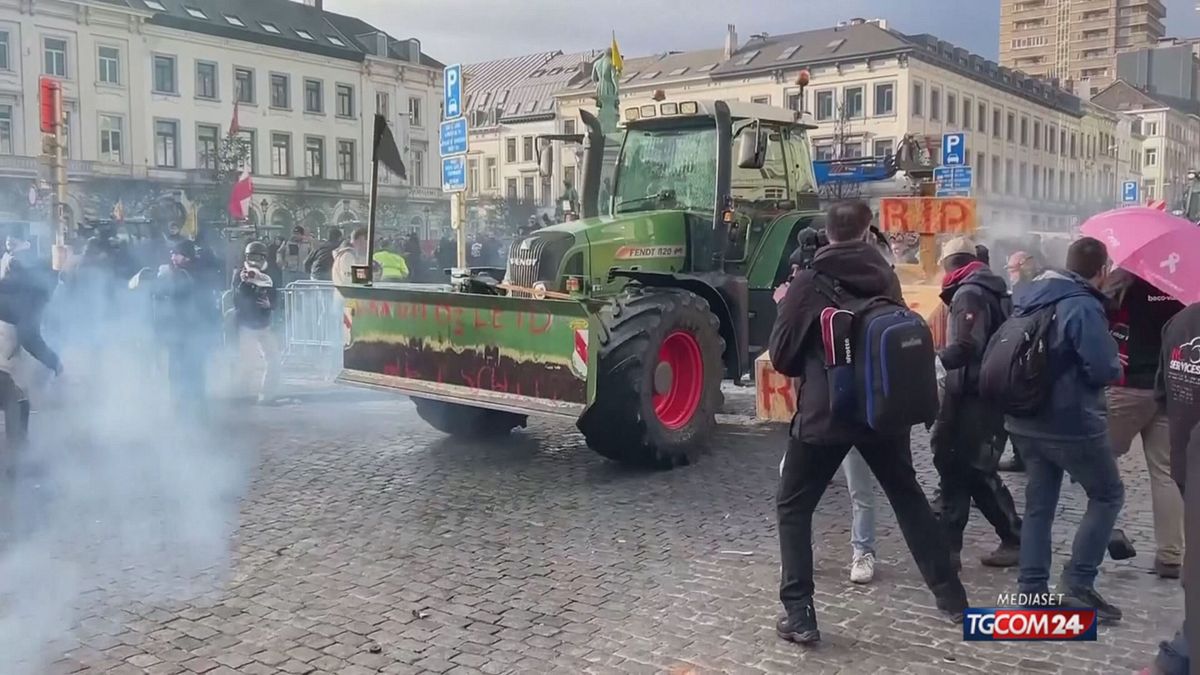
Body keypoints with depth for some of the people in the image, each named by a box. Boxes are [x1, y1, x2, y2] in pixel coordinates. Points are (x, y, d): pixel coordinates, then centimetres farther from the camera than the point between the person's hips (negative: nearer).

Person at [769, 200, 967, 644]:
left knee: (793, 508, 8)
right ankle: (951, 595, 29)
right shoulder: (886, 277, 5)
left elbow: (780, 355, -4)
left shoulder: (809, 283, -8)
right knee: (908, 498, 22)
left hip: (824, 412, -4)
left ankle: (799, 614, 1)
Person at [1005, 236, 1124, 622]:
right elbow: (1104, 369, -21)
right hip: (1072, 423, -7)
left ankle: (1032, 589, 13)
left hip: (1026, 421, 7)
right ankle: (1078, 583, 5)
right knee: (1108, 496, 10)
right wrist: (1117, 367, 0)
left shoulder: (1029, 297, 8)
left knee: (1038, 504, 13)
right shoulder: (1083, 306, -18)